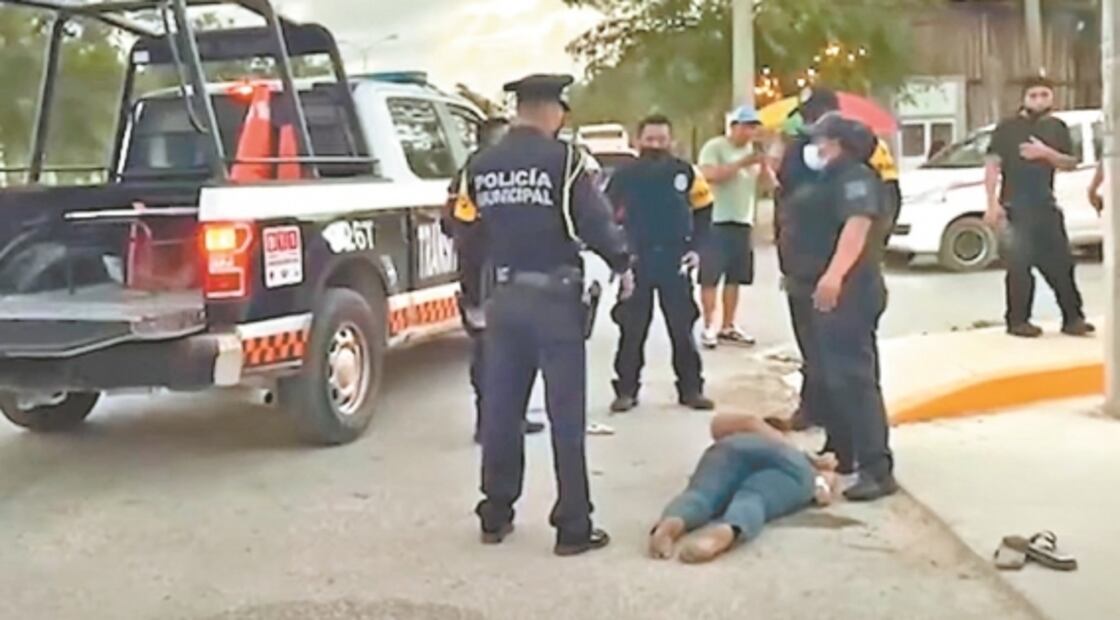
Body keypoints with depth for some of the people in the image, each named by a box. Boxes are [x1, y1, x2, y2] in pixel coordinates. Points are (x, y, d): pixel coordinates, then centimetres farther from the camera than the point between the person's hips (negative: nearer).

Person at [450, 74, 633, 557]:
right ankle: (573, 527, 5)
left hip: (504, 298, 5)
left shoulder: (480, 167, 7)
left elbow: (467, 232, 12)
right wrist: (622, 265, 3)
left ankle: (495, 516, 21)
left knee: (500, 411, 13)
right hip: (555, 298, -5)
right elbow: (595, 220, -13)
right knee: (566, 416, 0)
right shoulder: (563, 158, -9)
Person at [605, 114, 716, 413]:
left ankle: (691, 389, 17)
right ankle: (626, 390, 13)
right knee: (632, 330, 4)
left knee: (682, 328, 7)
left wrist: (696, 248, 1)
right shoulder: (625, 175, -4)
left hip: (675, 260, 1)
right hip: (637, 261, -1)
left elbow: (703, 209, 9)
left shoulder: (686, 172, -2)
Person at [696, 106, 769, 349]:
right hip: (716, 221, -7)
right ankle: (709, 328, 0)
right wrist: (742, 163, -23)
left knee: (734, 277, 9)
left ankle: (728, 327, 16)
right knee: (710, 277, -4)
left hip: (742, 222, 7)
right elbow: (709, 175, -23)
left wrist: (764, 166, -6)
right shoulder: (714, 147, -7)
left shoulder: (751, 150, 15)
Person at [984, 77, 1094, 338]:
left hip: (1046, 206, 5)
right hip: (1015, 207, -5)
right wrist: (993, 204, -16)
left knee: (1060, 262, 5)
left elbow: (1071, 163, 8)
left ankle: (1073, 318, 12)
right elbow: (993, 166, -8)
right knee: (1019, 266, -4)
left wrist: (1046, 153, -12)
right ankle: (1017, 321, 2)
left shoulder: (1057, 127, 11)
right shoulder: (1008, 128, -3)